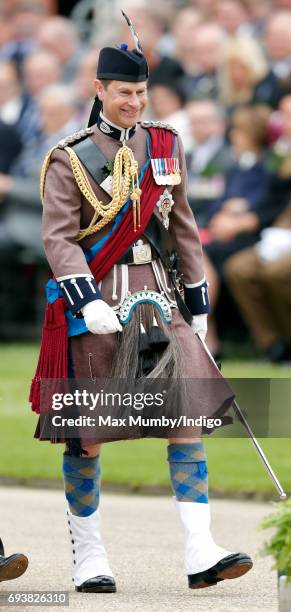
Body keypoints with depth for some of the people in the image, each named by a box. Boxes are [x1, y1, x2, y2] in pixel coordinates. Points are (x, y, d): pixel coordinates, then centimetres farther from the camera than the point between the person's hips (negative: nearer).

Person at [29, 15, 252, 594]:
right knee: (87, 436, 2)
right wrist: (89, 303, -23)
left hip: (155, 297, 4)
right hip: (94, 304, -4)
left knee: (190, 413, -9)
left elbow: (183, 230, 16)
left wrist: (199, 304, 14)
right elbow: (59, 240, -10)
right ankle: (88, 560, 14)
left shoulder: (166, 147, 11)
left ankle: (200, 554, -12)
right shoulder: (70, 159, -3)